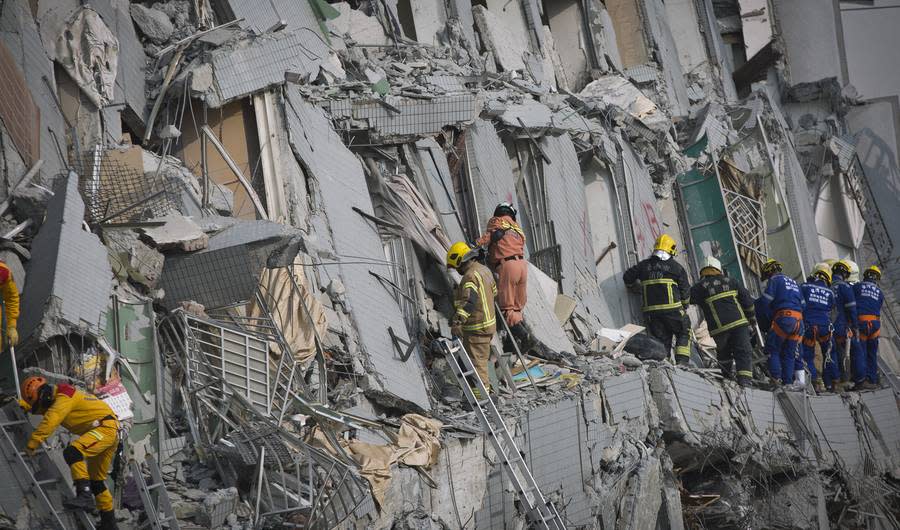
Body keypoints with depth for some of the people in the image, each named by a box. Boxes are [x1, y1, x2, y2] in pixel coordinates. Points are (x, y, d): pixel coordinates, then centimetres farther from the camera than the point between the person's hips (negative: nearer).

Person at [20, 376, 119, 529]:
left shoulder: (64, 398, -14)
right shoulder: (56, 400, 18)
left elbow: (49, 422, -23)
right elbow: (34, 405, 38)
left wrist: (31, 445, -22)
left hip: (105, 427, -11)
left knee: (72, 452, -30)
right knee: (95, 479, 16)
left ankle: (85, 495, -39)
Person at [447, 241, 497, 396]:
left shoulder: (470, 276, -22)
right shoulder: (484, 269, 9)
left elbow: (469, 301, -34)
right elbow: (493, 291, 25)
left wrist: (458, 322, -41)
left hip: (476, 327, -10)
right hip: (488, 321, 10)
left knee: (476, 359, -1)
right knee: (482, 357, 21)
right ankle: (484, 384, 31)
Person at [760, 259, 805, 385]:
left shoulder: (774, 279, 5)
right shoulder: (793, 282, 27)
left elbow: (766, 300, -6)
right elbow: (803, 304, 24)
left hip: (783, 318, -7)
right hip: (798, 320, 7)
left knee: (772, 350, -3)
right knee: (789, 354, 9)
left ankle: (776, 378, -16)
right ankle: (788, 382, 4)